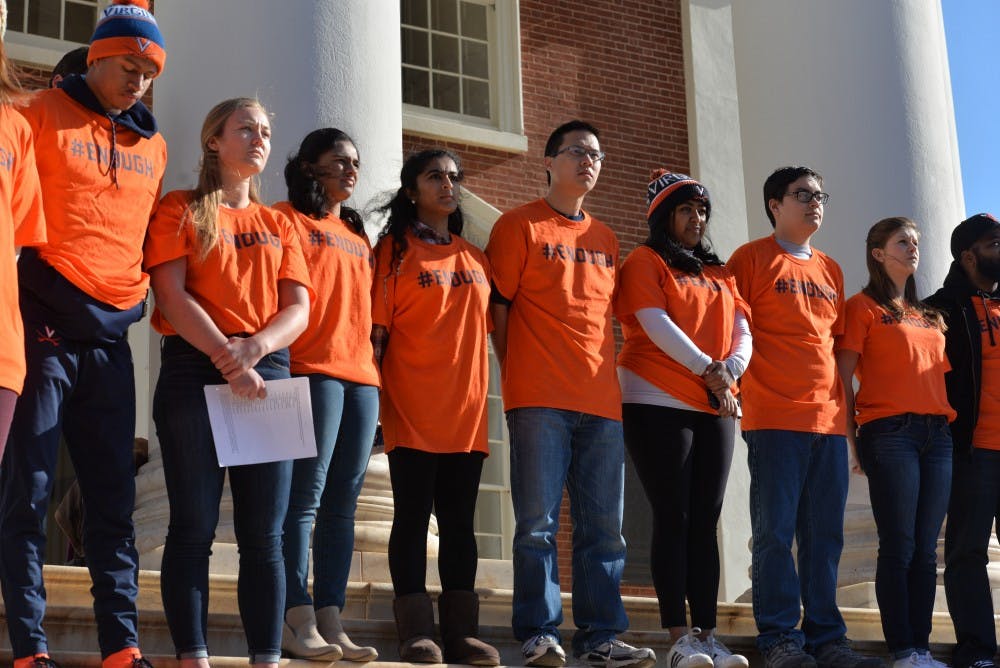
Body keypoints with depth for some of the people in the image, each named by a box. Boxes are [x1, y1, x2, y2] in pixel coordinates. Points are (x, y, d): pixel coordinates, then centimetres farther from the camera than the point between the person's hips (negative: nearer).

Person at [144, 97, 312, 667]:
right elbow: (172, 294, -4)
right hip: (194, 369, -3)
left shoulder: (279, 225, 20)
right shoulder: (180, 210, 9)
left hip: (268, 371, 3)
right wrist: (227, 356, -15)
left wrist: (253, 348, -11)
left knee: (264, 532, -2)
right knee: (194, 526, -5)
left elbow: (299, 310, 9)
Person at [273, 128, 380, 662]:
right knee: (305, 496, -11)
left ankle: (330, 622, 3)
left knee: (342, 504, 3)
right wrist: (281, 357, -15)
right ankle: (299, 623, -11)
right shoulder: (289, 219, 4)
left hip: (361, 375, 7)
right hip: (312, 370, -7)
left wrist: (373, 362, 16)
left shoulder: (358, 235, 25)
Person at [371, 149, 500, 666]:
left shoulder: (475, 258, 17)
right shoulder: (395, 249, 2)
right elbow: (377, 327, -4)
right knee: (413, 516, -3)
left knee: (459, 521, 6)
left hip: (466, 409, 5)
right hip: (412, 410, -5)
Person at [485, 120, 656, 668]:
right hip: (540, 399, -5)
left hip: (601, 400, 5)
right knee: (538, 524, -5)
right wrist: (517, 379, -4)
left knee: (603, 526, 3)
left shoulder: (605, 239, 20)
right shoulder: (520, 226, 4)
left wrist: (604, 379, 12)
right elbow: (498, 307, 1)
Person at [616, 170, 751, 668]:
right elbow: (655, 324, -11)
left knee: (705, 521, 3)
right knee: (673, 518, -8)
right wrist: (706, 368, -16)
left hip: (716, 406, 6)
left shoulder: (719, 273, 21)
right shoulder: (645, 261, 3)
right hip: (659, 403, -6)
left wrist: (731, 371, -9)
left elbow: (741, 331, 11)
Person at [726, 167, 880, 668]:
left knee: (825, 535, 6)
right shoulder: (751, 258, 3)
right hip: (774, 419, -6)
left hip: (829, 420, 6)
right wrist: (729, 383, -14)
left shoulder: (830, 270, 20)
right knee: (776, 531, -5)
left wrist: (849, 407, 17)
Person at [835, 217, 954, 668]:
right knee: (898, 546, -7)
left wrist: (953, 425, 10)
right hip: (889, 432, -6)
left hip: (937, 434, 6)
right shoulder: (863, 307, 2)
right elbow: (844, 377, -2)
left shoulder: (930, 314, 21)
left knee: (926, 549, 4)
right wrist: (852, 438, -7)